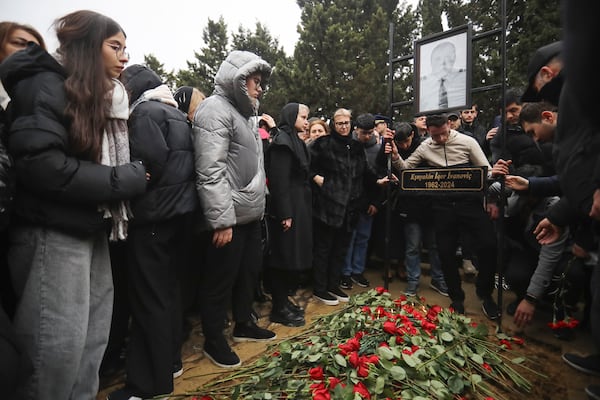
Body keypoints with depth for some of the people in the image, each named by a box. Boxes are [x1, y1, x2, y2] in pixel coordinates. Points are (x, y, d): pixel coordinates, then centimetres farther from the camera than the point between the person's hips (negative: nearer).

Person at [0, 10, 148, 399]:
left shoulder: (103, 96, 16)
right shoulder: (48, 85, -8)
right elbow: (40, 163, -21)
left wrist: (132, 174, -1)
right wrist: (122, 181, -16)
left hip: (91, 230, 8)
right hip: (53, 233, -8)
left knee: (93, 337, 14)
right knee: (58, 345, 0)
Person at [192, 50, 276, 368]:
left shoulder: (242, 111, 18)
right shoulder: (216, 109, -13)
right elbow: (211, 172, -22)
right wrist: (221, 220, -24)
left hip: (251, 214, 10)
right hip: (230, 217, -10)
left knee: (250, 271, 19)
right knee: (220, 280, 5)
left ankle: (244, 324, 38)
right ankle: (213, 340, 23)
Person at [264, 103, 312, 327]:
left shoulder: (294, 140, 17)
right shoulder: (282, 140, -12)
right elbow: (279, 180, -20)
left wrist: (301, 208, 16)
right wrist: (285, 214, -23)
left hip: (298, 206, 10)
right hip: (287, 208, -10)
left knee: (291, 255, 14)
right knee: (284, 256, -1)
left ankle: (283, 300, 27)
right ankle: (279, 308, 11)